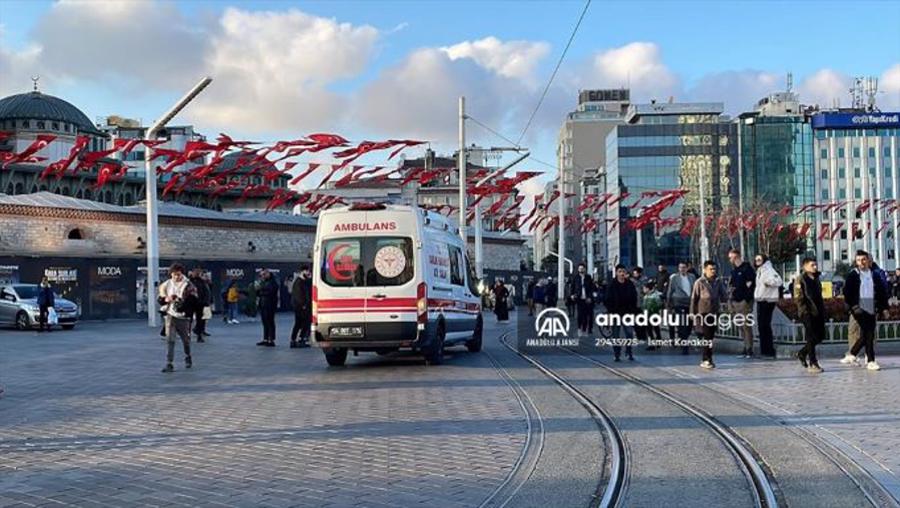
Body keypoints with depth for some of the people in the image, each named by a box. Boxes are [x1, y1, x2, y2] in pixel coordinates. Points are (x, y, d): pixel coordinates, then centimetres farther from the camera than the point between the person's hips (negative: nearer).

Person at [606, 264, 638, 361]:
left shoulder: (630, 284, 3)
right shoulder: (612, 285, -3)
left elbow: (634, 298, 8)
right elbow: (608, 299, -4)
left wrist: (633, 310, 0)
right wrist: (610, 311, -11)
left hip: (627, 312, 1)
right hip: (616, 312, -1)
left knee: (630, 333, -5)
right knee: (616, 334, 4)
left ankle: (629, 352, 8)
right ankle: (616, 354, 10)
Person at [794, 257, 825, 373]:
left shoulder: (816, 279, 17)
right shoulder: (801, 280, -7)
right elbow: (798, 298, -12)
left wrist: (822, 310, 14)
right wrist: (805, 310, -17)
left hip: (818, 312, 8)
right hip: (808, 313, -8)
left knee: (820, 336, 8)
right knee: (812, 337, -6)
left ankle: (802, 353, 26)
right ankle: (812, 363, 0)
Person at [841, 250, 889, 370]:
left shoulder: (875, 275, 10)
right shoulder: (852, 275, 0)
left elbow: (882, 292, 15)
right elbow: (847, 293, -3)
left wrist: (884, 307, 9)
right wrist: (853, 306, -13)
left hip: (872, 310, 4)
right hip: (859, 310, -4)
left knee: (865, 335, 5)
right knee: (868, 334, -11)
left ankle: (851, 354, 22)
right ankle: (871, 361, -6)